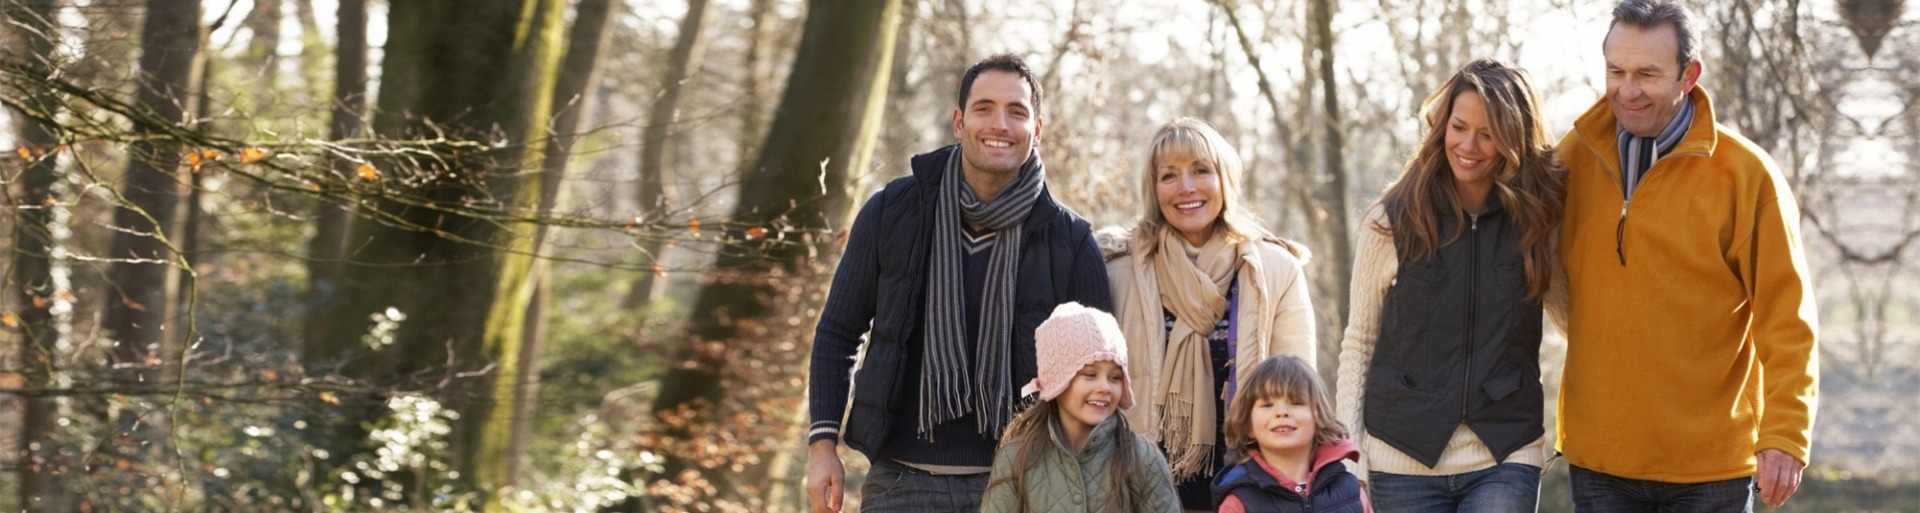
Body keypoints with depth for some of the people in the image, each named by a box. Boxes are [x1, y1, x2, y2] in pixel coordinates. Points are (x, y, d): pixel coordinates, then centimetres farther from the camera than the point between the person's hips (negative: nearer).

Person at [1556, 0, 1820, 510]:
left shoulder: (1746, 172, -7)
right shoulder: (1576, 155, 3)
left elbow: (1786, 320, -7)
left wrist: (1785, 436, -13)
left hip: (1710, 466, -3)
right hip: (1598, 456, 3)